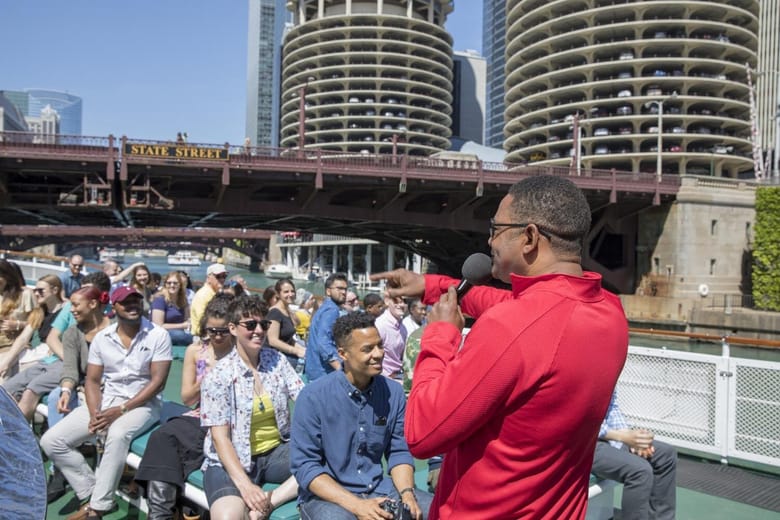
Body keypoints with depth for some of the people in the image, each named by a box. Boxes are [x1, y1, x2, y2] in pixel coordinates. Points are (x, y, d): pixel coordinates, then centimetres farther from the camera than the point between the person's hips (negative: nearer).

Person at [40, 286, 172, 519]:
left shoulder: (158, 335, -9)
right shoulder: (101, 338, 4)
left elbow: (158, 381, -13)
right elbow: (92, 380, 4)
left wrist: (121, 409, -19)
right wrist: (94, 413, -14)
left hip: (143, 403, -5)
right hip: (105, 402, 5)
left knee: (118, 434, -37)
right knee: (51, 441, -9)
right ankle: (92, 493, 1)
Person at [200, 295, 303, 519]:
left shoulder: (276, 360, 2)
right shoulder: (219, 375, -9)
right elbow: (220, 438, -13)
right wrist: (245, 484, -25)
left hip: (277, 451, 5)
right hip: (234, 460, -5)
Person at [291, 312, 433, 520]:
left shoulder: (394, 393, -2)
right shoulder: (314, 397, -14)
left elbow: (399, 452, 5)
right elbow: (305, 465, -14)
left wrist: (407, 493, -14)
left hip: (378, 488, 4)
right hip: (326, 494, -4)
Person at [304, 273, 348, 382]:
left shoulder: (324, 308, 17)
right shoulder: (331, 310, -14)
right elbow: (323, 343, -26)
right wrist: (341, 370, -31)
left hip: (315, 371, 10)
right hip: (324, 373, -10)